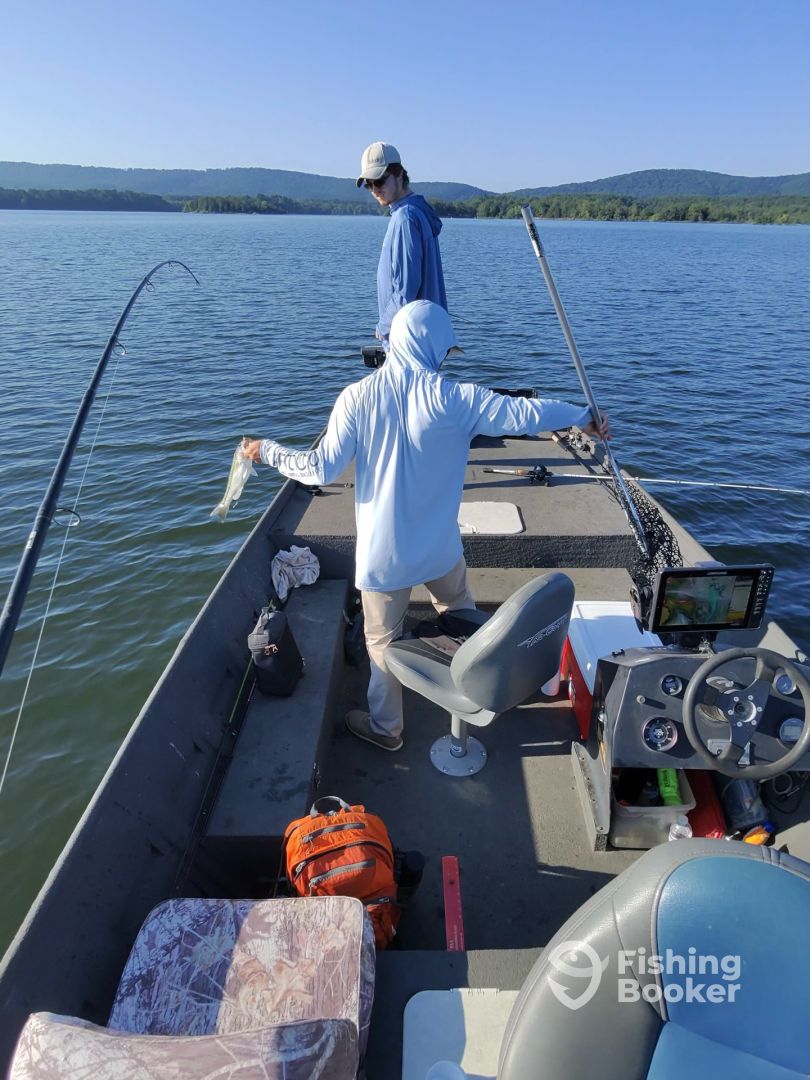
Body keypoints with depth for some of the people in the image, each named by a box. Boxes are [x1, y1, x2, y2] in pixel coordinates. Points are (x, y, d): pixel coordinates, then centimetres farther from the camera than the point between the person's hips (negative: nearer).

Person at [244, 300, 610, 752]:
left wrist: (268, 450, 8)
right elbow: (523, 413, -11)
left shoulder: (357, 397, -11)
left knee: (384, 639, 16)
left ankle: (385, 727, 33)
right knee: (462, 616, 27)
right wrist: (584, 418, 6)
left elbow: (322, 469, -10)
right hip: (439, 547, 1)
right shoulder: (451, 397, -14)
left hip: (383, 550, 0)